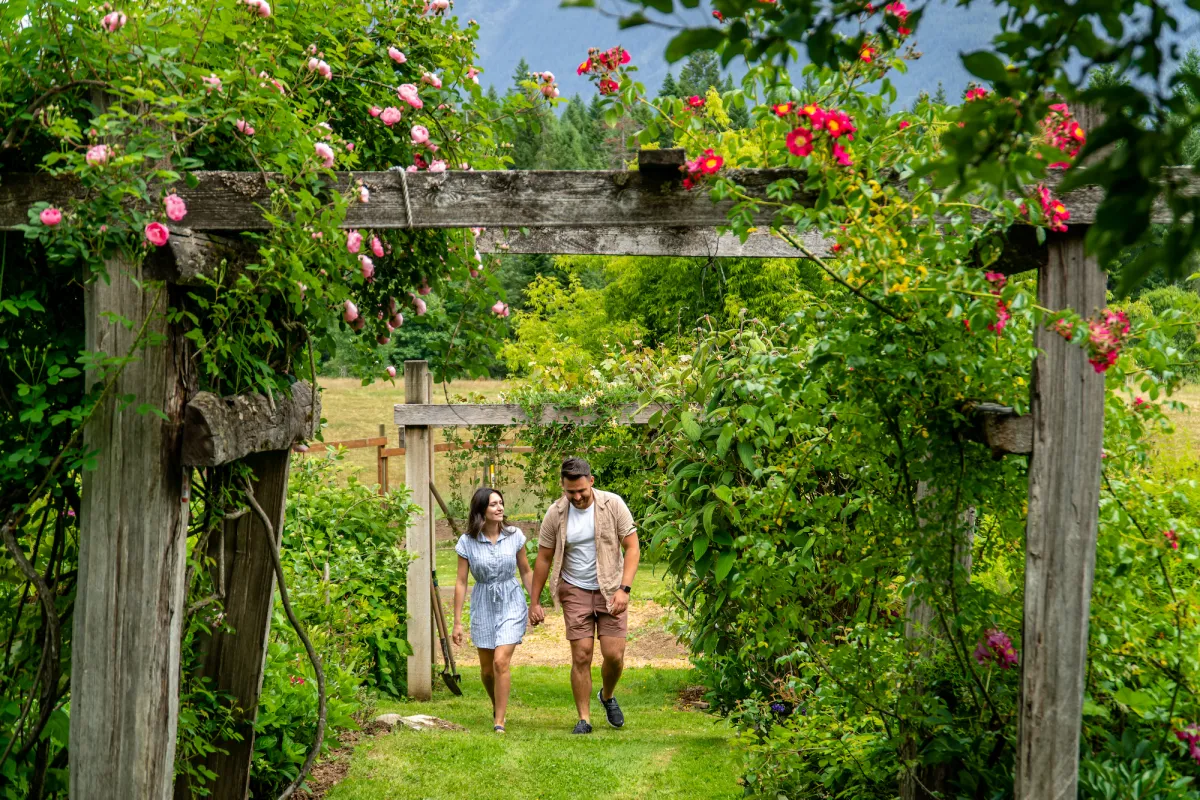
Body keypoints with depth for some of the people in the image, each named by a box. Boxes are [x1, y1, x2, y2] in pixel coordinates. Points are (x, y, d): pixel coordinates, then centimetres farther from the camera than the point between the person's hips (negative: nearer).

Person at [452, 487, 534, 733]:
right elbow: (461, 582, -4)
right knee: (487, 668, 11)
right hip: (483, 606, 1)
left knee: (501, 661, -15)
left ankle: (499, 721, -8)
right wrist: (457, 622, -3)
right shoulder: (467, 542, -7)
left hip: (512, 604, -1)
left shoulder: (514, 536, -5)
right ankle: (497, 706, 40)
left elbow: (526, 571, 8)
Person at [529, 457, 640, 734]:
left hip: (610, 589, 0)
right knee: (581, 657, -4)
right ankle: (584, 719, 7)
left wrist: (624, 588, -17)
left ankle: (608, 696, 27)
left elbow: (632, 548, -6)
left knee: (614, 655, -4)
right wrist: (535, 602, 4)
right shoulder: (555, 514, -5)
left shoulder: (613, 505, -9)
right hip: (575, 591, 0)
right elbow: (543, 559, 3)